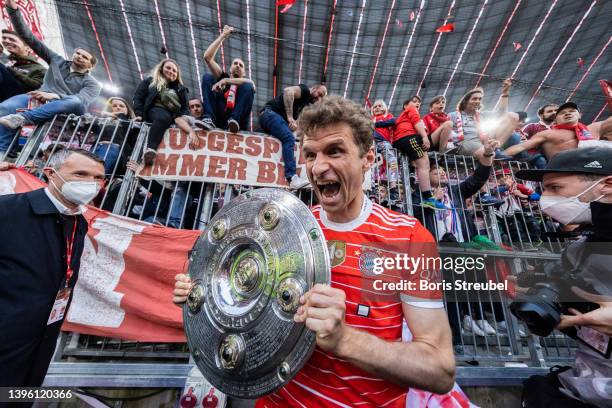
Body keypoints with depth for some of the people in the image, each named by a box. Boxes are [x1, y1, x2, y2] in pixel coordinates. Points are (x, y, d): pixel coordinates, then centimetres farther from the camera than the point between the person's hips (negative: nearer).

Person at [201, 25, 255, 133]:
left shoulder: (245, 84, 23)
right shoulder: (222, 77, 29)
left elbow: (251, 83, -5)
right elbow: (207, 57, 17)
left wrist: (225, 81, -12)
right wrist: (222, 36, 21)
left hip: (237, 124, -1)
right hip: (218, 120, 2)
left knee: (248, 87, -13)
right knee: (207, 77, -3)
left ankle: (234, 119, -31)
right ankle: (209, 119, -25)